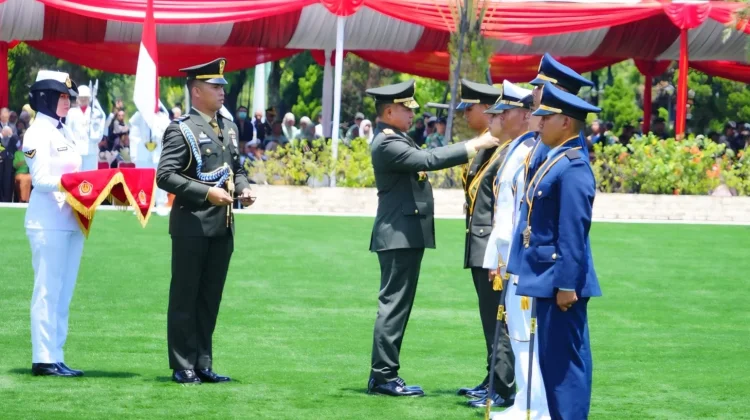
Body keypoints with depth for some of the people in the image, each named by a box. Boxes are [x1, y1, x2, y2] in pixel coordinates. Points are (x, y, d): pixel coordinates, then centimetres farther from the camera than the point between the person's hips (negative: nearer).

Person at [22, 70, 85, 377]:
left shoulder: (66, 133, 17)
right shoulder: (38, 133, -8)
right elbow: (40, 179, -14)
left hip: (71, 221, 8)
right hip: (48, 222, -8)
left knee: (64, 292, 8)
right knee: (48, 291, -6)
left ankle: (56, 356, 12)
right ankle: (43, 359, -4)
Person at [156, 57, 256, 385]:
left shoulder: (229, 128, 14)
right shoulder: (181, 131, -8)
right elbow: (165, 176, -15)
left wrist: (243, 188, 2)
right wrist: (206, 192, -22)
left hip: (222, 226, 7)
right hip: (192, 225, -7)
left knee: (210, 298, 11)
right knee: (185, 298, 1)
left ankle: (203, 364, 18)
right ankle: (183, 367, 5)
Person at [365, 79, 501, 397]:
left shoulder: (397, 139, 16)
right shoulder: (386, 144, -16)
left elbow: (423, 159, 18)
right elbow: (429, 160, -24)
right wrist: (474, 146, -20)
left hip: (407, 234, 11)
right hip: (399, 235, -11)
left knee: (396, 305, 12)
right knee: (394, 305, -8)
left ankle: (383, 374, 17)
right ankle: (384, 377, -5)